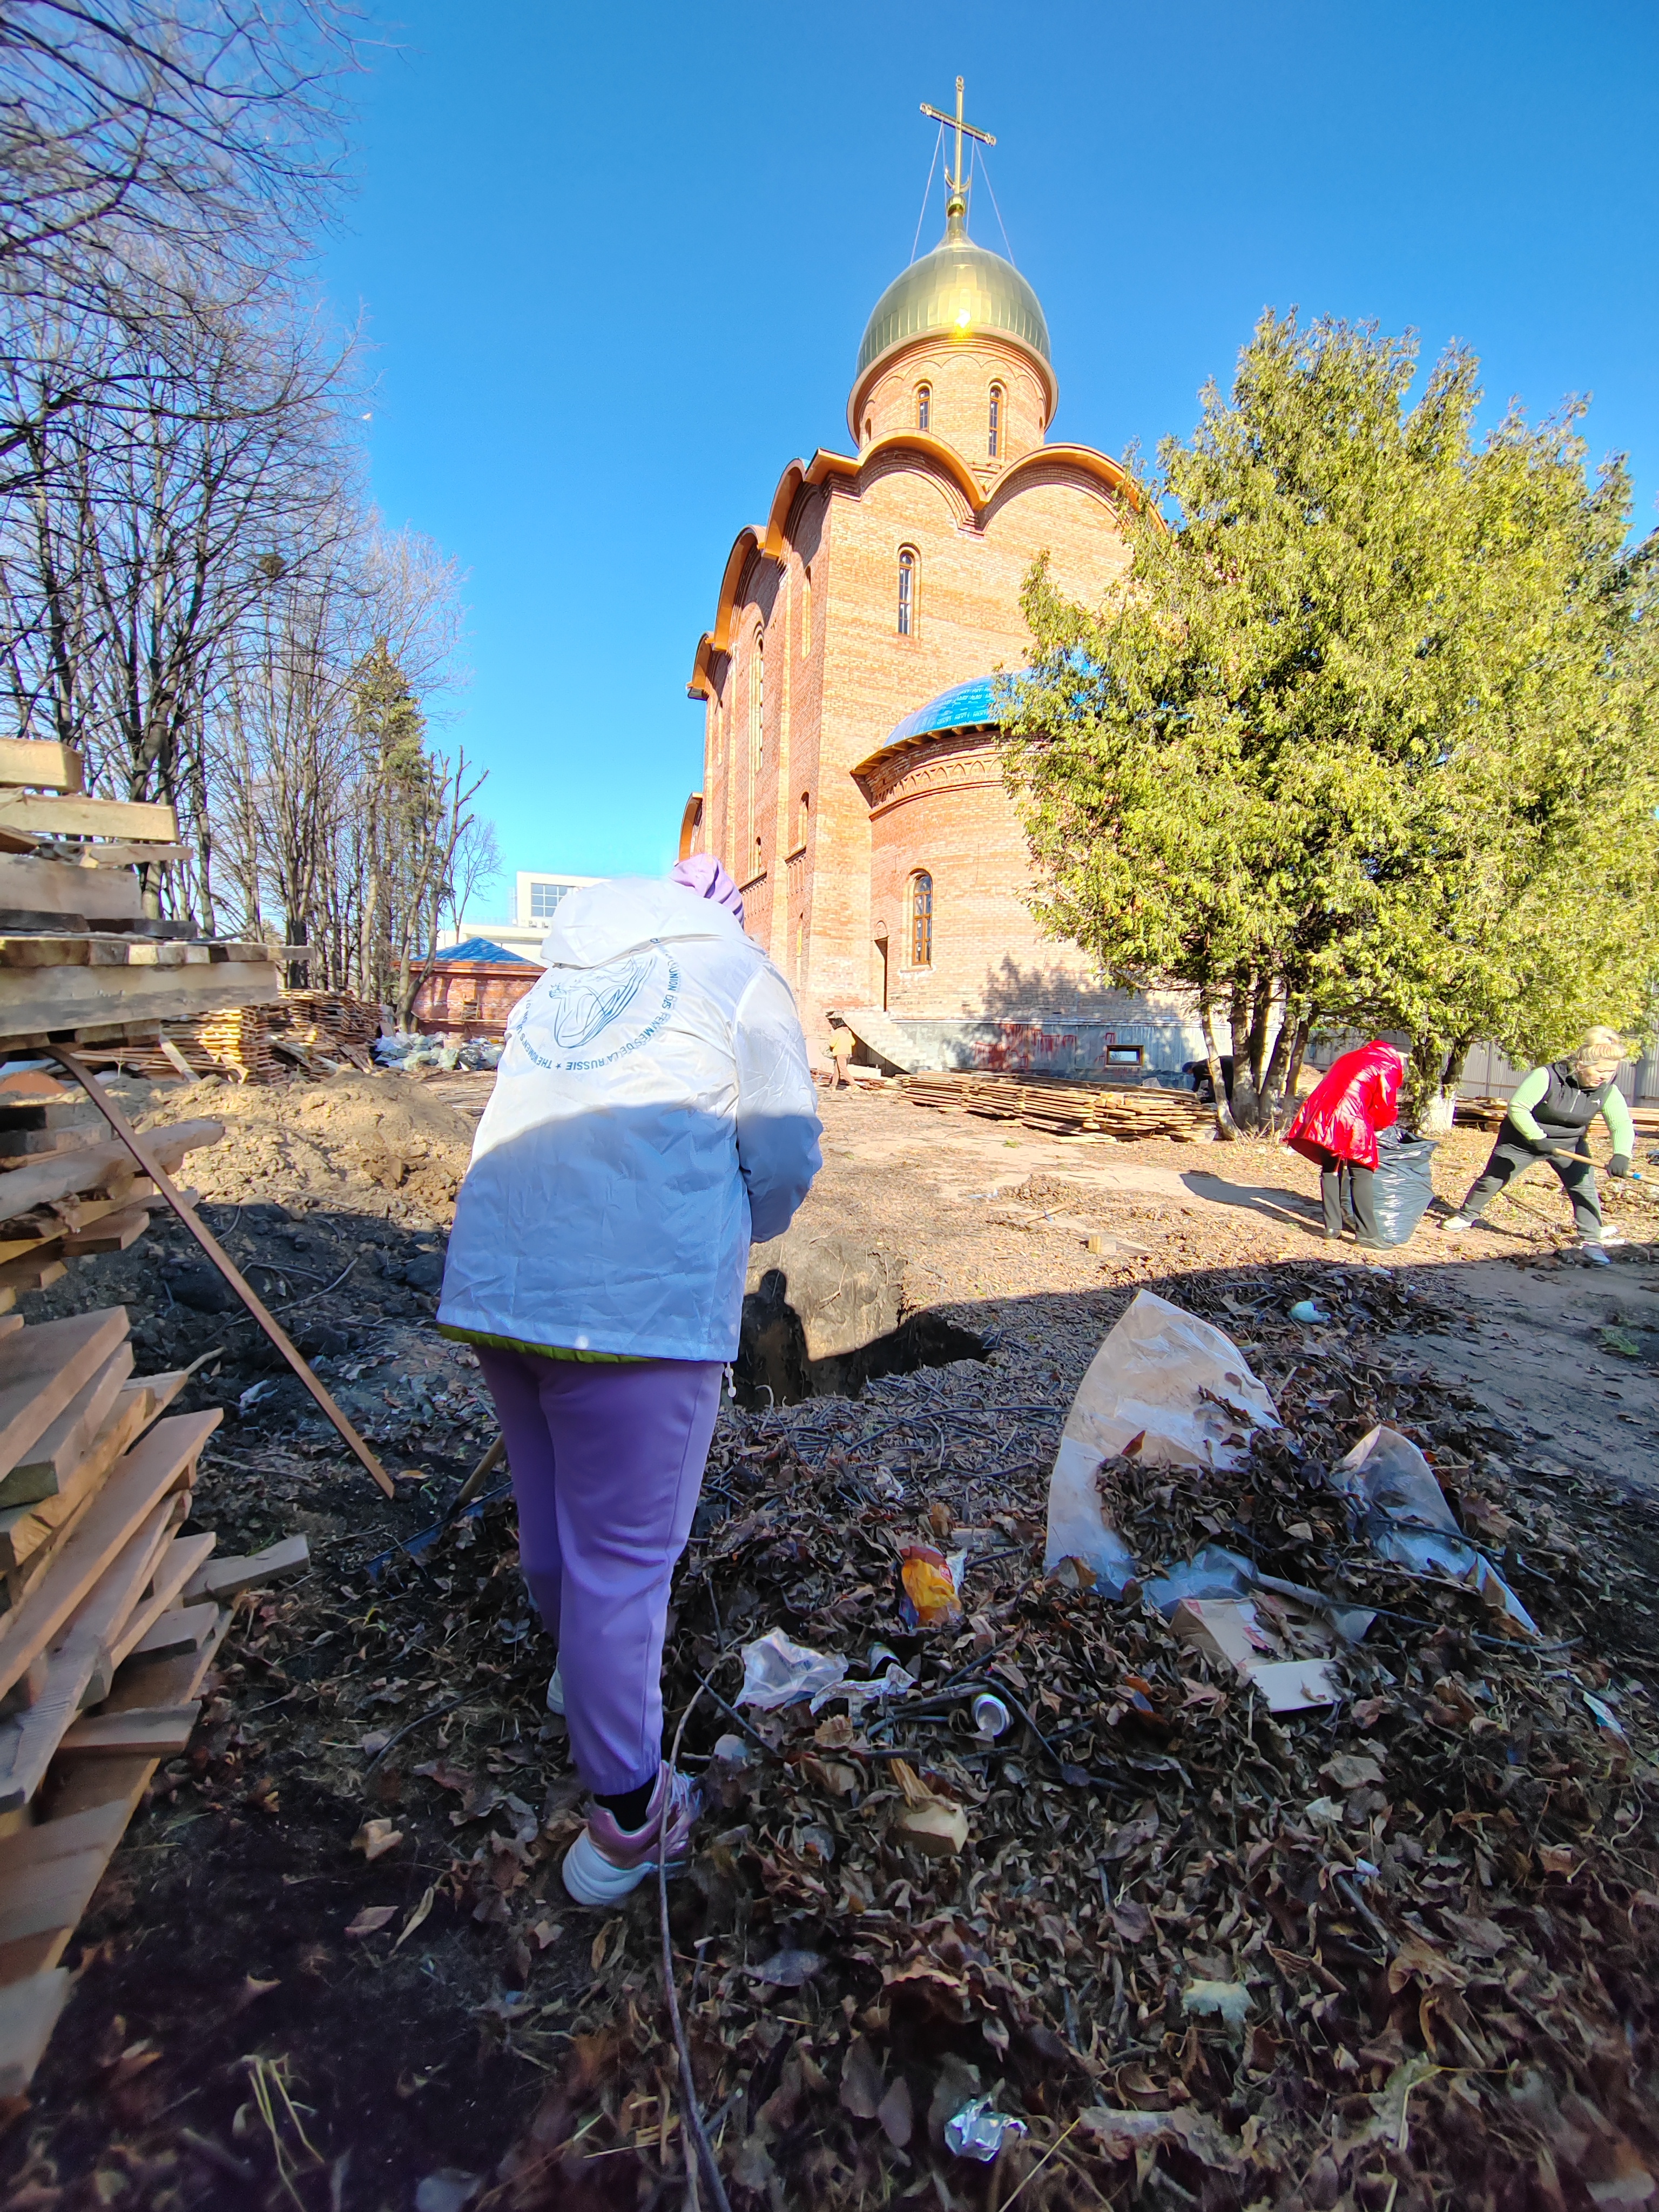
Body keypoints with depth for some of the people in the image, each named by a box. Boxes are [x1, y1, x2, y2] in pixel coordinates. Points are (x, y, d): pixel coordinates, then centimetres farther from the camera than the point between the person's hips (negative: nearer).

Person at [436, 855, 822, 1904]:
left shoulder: (559, 982, 22)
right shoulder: (742, 972, 6)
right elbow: (784, 1153, -3)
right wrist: (746, 1226, 18)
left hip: (492, 1273, 7)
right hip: (641, 1295, -6)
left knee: (550, 1513, 25)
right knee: (623, 1547, 7)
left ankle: (581, 1666, 52)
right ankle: (629, 1823, 26)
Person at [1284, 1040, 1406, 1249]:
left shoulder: (1351, 1057, 28)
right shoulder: (1390, 1064, 8)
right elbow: (1385, 1105, 3)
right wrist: (1378, 1125, 23)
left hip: (1318, 1116, 7)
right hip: (1349, 1118, -7)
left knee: (1331, 1169, 15)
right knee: (1362, 1173, 0)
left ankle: (1332, 1230, 16)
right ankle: (1366, 1236, 0)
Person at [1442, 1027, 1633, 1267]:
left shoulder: (1608, 1091, -13)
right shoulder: (1546, 1077, -28)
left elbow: (1622, 1125, -17)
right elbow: (1517, 1107, -29)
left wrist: (1621, 1155, -35)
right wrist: (1538, 1138, -31)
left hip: (1570, 1143, 3)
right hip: (1524, 1138, -3)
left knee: (1584, 1187, -8)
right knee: (1492, 1180, 4)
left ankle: (1592, 1241, 4)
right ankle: (1466, 1216, 25)